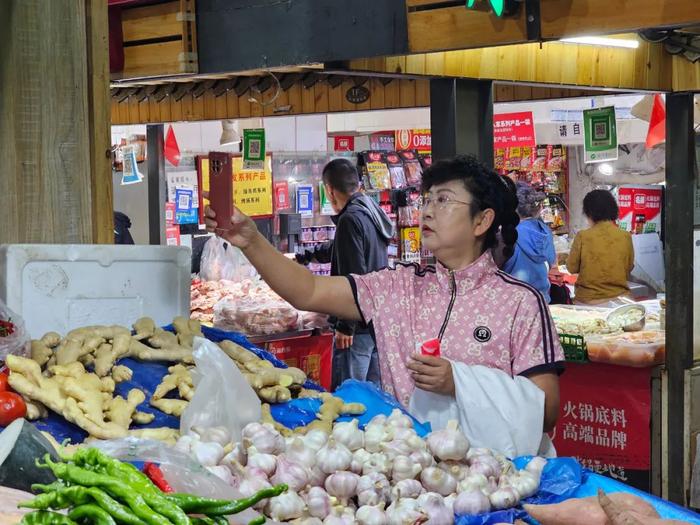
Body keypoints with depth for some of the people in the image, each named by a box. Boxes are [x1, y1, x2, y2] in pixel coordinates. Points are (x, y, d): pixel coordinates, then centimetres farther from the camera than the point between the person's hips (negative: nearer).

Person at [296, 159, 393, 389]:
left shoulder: (350, 219, -15)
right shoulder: (371, 212, 14)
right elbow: (335, 249, 31)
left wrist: (345, 326, -18)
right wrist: (302, 258, 44)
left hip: (358, 326, -10)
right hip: (379, 323, 10)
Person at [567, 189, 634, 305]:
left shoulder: (582, 236, -11)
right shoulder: (625, 237, -5)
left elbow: (572, 268, 0)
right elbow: (629, 268, 7)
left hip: (587, 300, -2)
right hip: (619, 298, 2)